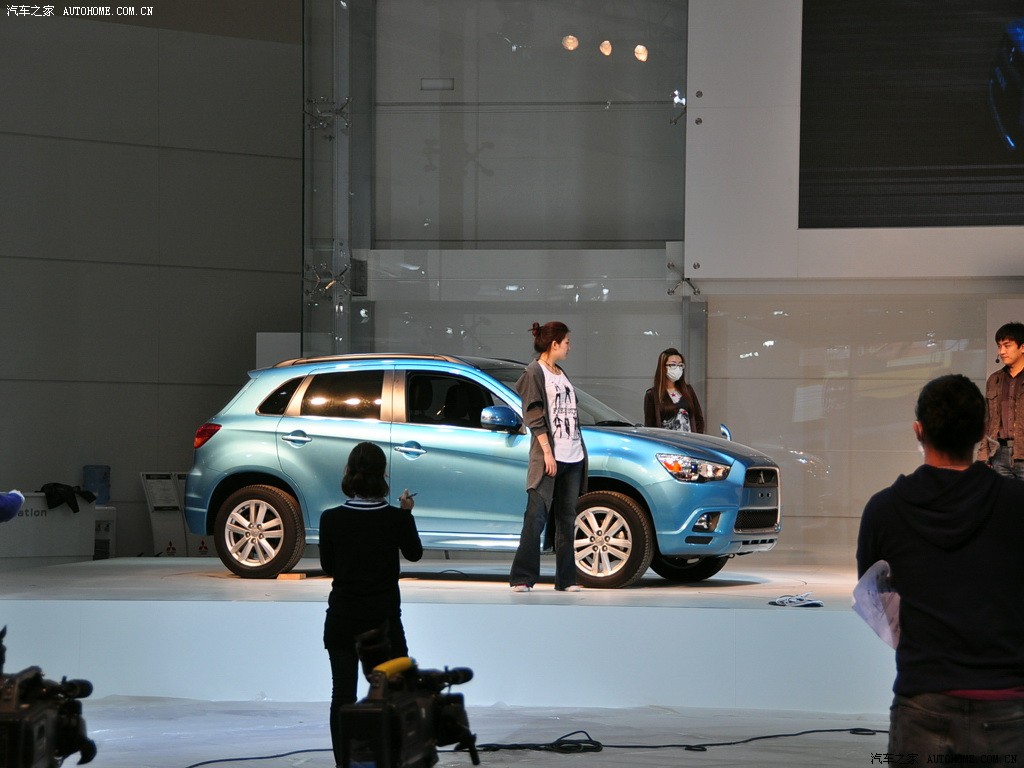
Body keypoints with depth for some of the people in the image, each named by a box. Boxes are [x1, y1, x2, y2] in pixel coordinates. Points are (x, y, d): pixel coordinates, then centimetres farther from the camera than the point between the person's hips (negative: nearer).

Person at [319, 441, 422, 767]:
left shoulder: (332, 519, -11)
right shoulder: (396, 519, -11)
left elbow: (328, 567, 1)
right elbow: (414, 553, 9)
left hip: (342, 619, 0)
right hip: (384, 620, 0)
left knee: (342, 695, 5)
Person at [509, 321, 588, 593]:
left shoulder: (561, 374, 20)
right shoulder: (534, 372, -3)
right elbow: (534, 416, -10)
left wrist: (581, 451, 16)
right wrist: (547, 452, -17)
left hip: (572, 457, 8)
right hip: (548, 456, -8)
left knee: (566, 519, 7)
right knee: (536, 516, -10)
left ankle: (565, 579, 9)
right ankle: (522, 578, -9)